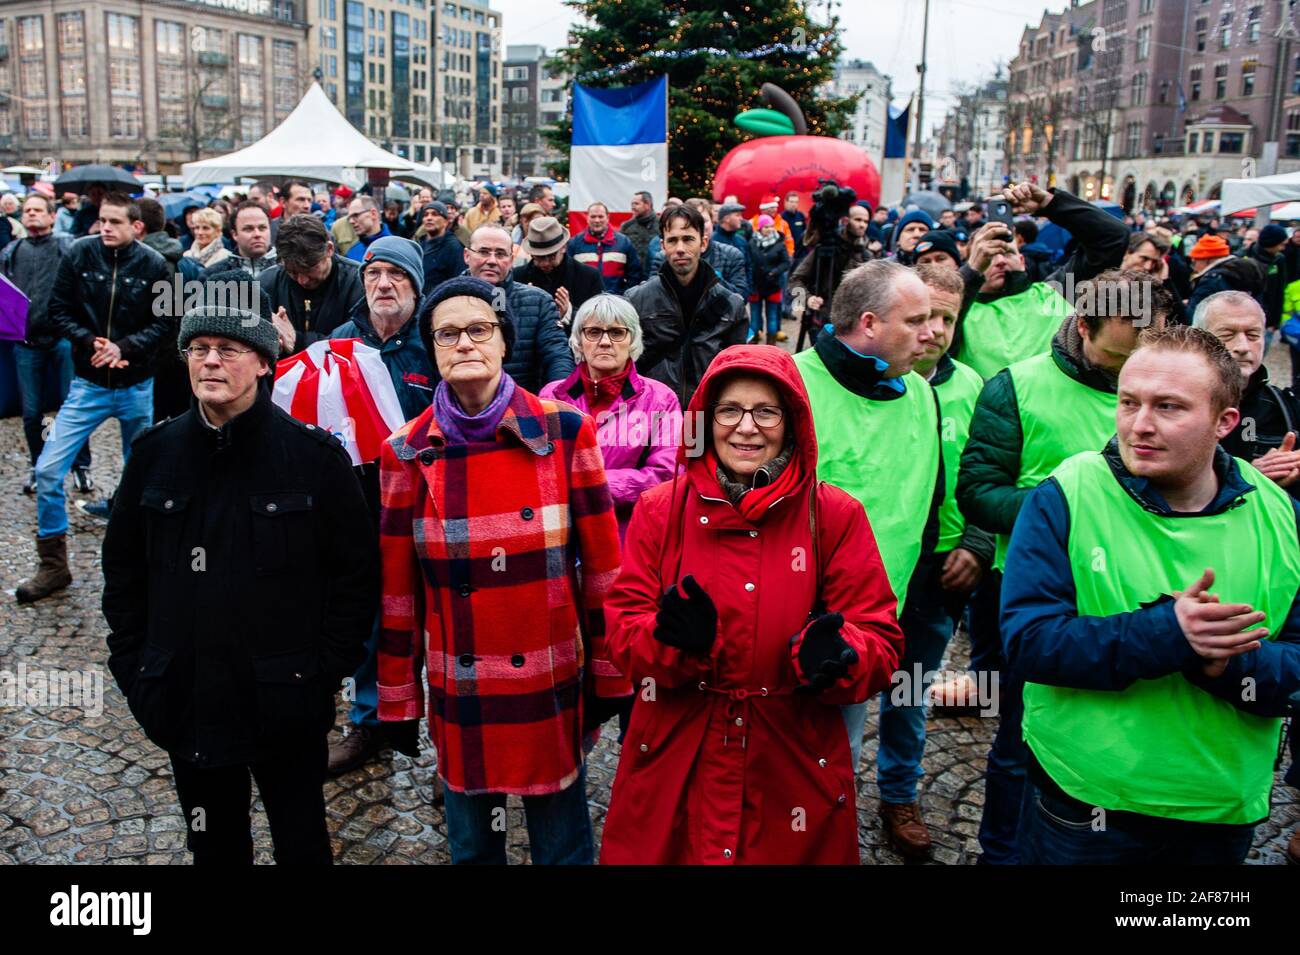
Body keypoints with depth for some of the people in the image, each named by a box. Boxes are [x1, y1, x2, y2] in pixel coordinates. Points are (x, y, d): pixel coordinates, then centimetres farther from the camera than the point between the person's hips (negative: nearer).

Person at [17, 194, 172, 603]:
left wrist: (124, 347, -17)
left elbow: (164, 320, -4)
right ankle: (53, 566, 7)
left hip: (137, 385, 0)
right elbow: (58, 311, -1)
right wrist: (90, 341, -16)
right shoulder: (78, 254, -7)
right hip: (88, 384, 0)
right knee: (48, 469, -7)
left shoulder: (153, 264, -7)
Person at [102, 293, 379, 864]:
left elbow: (357, 571, -6)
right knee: (213, 844, 20)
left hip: (285, 703, -3)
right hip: (184, 703, 4)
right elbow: (122, 566, 11)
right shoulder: (155, 453, 2)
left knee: (301, 840, 14)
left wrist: (328, 668, -10)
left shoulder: (315, 455, -9)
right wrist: (131, 665, 5)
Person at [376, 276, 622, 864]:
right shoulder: (407, 452, -3)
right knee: (470, 844, 19)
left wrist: (609, 673, -2)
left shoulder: (563, 430, -7)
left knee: (563, 841, 14)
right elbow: (398, 587, 2)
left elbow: (601, 560, -3)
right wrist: (397, 701, 5)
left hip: (552, 686, -1)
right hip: (458, 692, 2)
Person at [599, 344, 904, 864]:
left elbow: (880, 642, -6)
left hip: (796, 772, 0)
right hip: (673, 769, 1)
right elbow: (624, 632, -5)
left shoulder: (836, 516, -4)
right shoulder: (659, 510, -2)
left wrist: (836, 655, -29)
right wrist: (677, 640, -27)